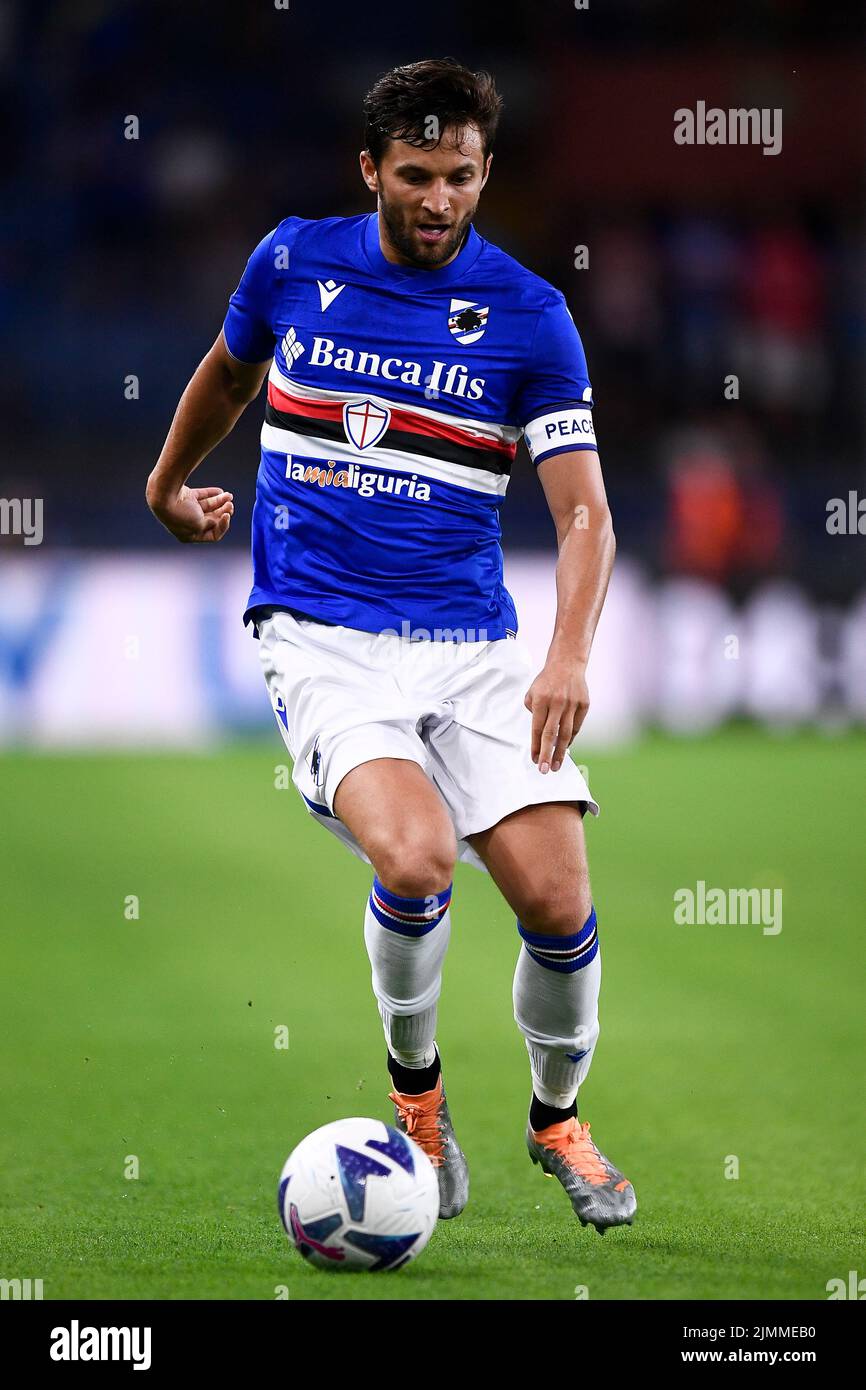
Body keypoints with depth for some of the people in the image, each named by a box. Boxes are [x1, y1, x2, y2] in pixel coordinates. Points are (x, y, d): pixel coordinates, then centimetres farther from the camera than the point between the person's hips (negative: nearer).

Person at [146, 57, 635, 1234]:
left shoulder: (529, 315, -2)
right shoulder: (293, 262, 2)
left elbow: (583, 510, -7)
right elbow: (229, 372, 25)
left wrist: (571, 652, -23)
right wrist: (168, 485, 38)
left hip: (472, 642, 1)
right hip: (322, 639, -1)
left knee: (558, 898, -11)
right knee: (416, 857, -27)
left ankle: (557, 1118, 20)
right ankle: (415, 1084, 3)